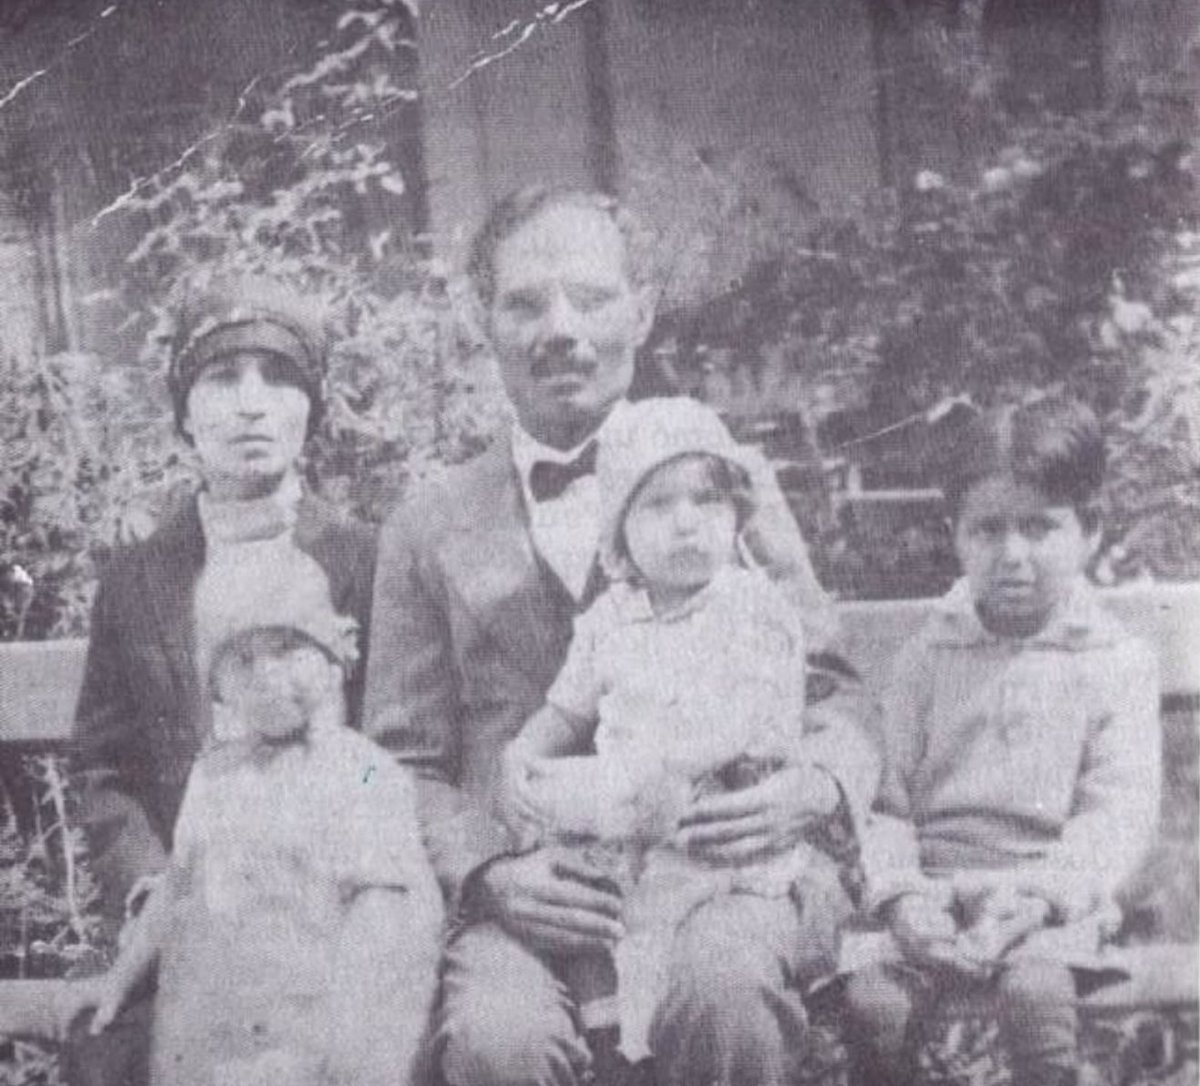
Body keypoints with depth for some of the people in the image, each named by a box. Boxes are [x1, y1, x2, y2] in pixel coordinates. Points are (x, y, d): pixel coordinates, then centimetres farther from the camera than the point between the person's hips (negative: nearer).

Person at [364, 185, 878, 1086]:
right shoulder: (429, 531, 11)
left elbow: (833, 697, 12)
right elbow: (407, 761, 11)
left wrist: (809, 790, -11)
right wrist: (485, 874, -9)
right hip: (525, 896, 0)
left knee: (725, 990, -33)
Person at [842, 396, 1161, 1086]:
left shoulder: (1119, 664, 4)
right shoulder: (929, 657, 11)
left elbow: (1118, 810, -4)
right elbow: (889, 794, 7)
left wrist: (1035, 895, -19)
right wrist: (902, 893, -11)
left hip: (1050, 901, -2)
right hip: (935, 892, 2)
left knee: (1036, 991, -33)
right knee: (872, 998, -24)